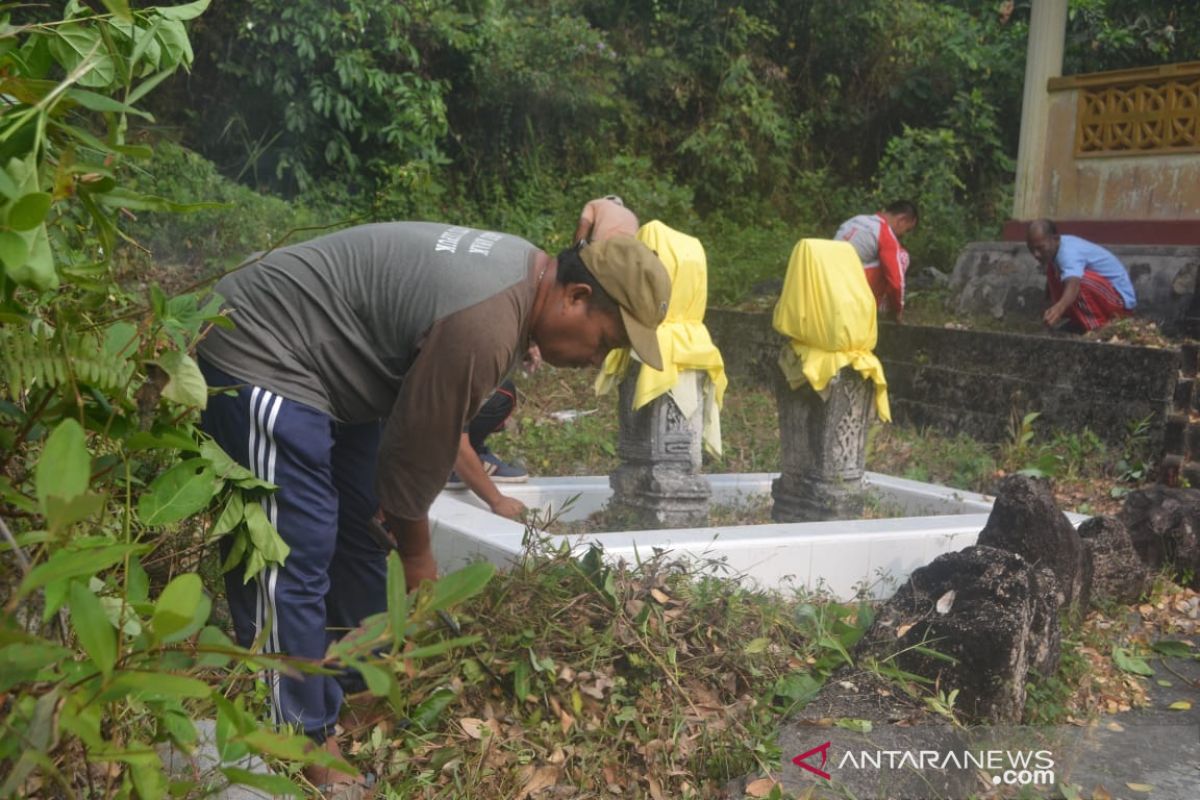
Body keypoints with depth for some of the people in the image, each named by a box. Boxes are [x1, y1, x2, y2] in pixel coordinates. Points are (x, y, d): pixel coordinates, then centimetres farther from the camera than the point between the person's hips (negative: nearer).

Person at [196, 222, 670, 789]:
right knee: (291, 565, -8)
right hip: (261, 360, -11)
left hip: (323, 364, 11)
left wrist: (399, 524, 10)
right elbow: (417, 451, -19)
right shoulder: (484, 327, -30)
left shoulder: (525, 273, 2)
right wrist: (417, 554, -1)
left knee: (360, 535, 15)